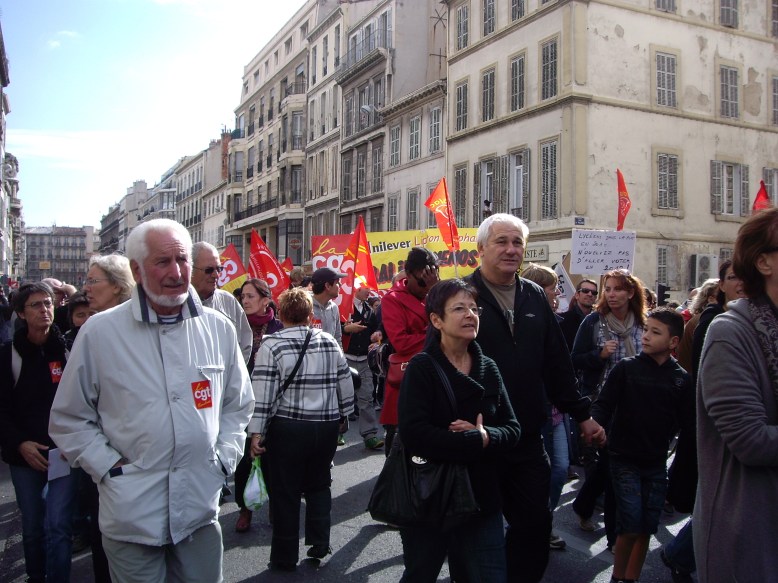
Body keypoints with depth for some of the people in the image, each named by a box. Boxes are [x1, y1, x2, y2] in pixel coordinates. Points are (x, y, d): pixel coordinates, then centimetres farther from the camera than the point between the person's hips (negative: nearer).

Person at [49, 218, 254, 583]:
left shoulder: (218, 328, 2)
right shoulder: (99, 332, -6)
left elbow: (238, 404, 13)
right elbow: (69, 419, 2)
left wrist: (223, 459, 3)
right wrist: (109, 467, -7)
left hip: (201, 509, 3)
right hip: (131, 514, -2)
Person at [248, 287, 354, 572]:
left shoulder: (272, 345, -9)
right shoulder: (330, 342, 3)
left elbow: (263, 393, -13)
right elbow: (346, 385, 9)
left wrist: (256, 433, -9)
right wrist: (342, 416, 22)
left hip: (288, 428, -4)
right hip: (327, 427, 4)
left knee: (285, 492, 8)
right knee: (319, 485, 21)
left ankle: (285, 558, 18)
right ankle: (319, 543, 23)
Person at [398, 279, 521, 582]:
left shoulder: (488, 368, 4)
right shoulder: (422, 367, -12)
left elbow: (512, 429, 2)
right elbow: (415, 434, -24)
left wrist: (485, 435, -19)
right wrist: (477, 441, -19)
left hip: (482, 498, 4)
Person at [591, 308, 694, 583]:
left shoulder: (681, 379, 0)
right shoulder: (626, 368, -7)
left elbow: (687, 423, 1)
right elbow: (604, 404, -9)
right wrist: (595, 424, -27)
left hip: (657, 464, 3)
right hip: (625, 460, -3)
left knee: (647, 528, 9)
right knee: (631, 526, -7)